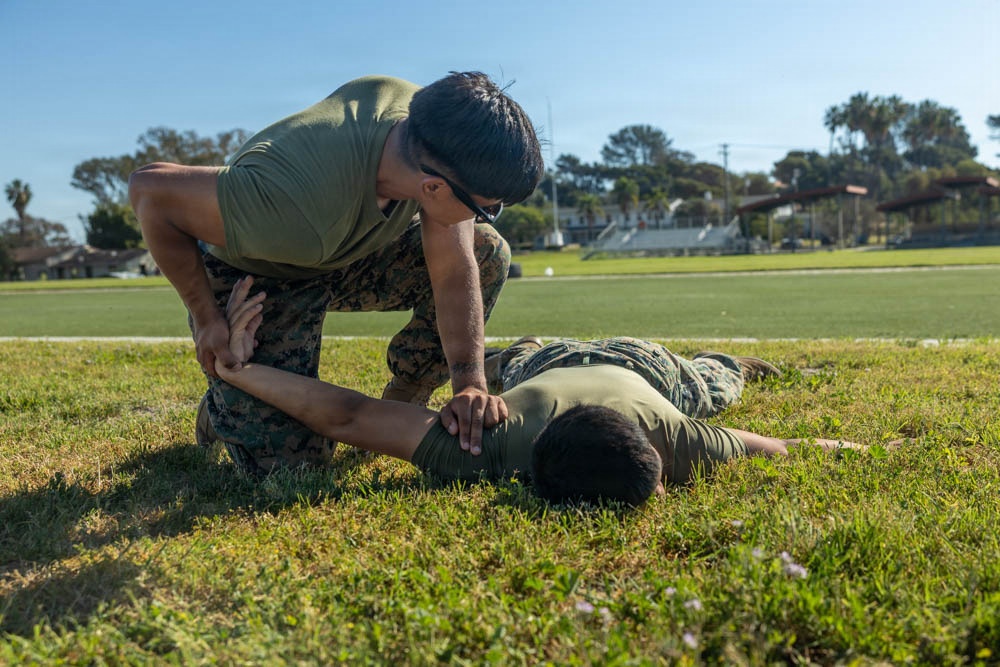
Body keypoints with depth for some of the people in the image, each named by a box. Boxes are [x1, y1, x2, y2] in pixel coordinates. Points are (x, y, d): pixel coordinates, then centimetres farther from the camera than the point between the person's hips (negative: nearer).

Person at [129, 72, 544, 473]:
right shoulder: (299, 213, -44)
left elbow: (454, 270, -17)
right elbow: (149, 188, -31)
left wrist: (470, 382, -26)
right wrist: (205, 318, -24)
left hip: (348, 254, 6)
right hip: (251, 279, -5)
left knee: (488, 254, -8)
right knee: (291, 457, -14)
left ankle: (399, 405, 7)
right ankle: (221, 408, 21)